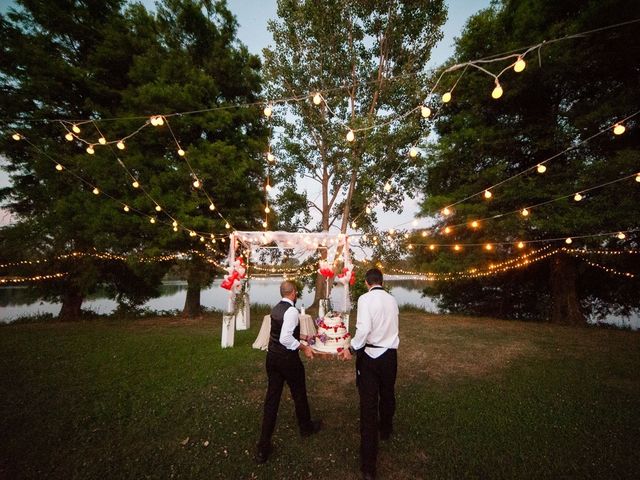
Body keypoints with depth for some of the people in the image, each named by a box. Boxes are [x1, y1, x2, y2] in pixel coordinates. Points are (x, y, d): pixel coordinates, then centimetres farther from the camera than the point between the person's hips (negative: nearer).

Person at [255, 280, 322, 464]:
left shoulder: (275, 309, 4)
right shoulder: (292, 311, -22)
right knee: (299, 394, 18)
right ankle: (306, 427, 42)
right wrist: (304, 348, -17)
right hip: (288, 358, -7)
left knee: (272, 397, 12)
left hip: (272, 356, 7)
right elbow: (285, 339, -30)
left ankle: (263, 448, 18)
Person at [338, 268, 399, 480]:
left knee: (368, 405, 3)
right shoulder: (392, 300, 1)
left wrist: (352, 349, -13)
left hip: (369, 355, -4)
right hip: (390, 354, 5)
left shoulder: (365, 298, -14)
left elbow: (364, 328, -26)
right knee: (387, 396, 27)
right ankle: (386, 431, 53)